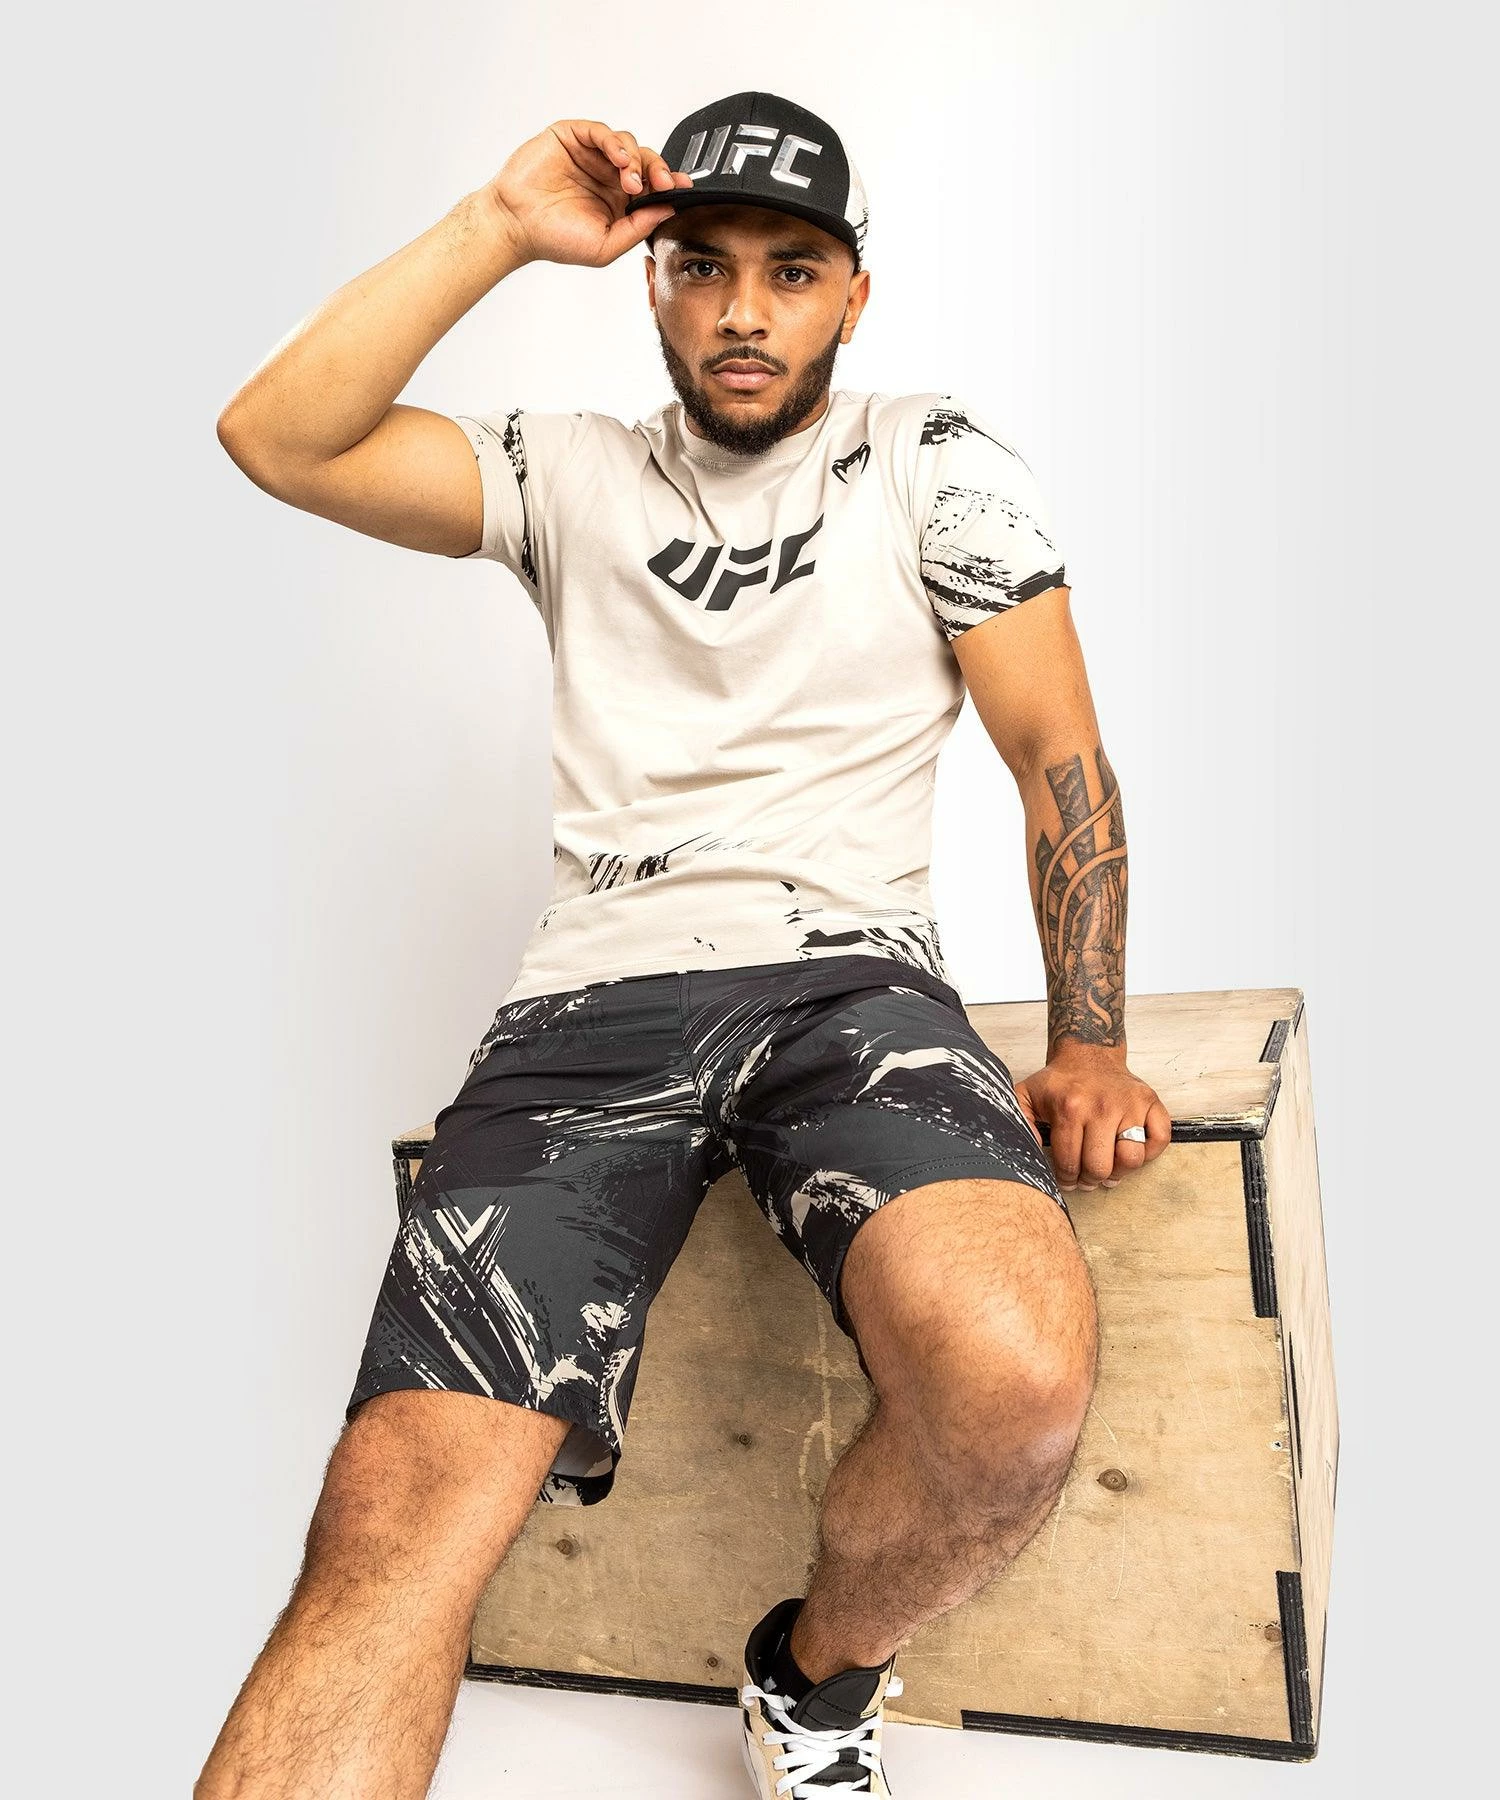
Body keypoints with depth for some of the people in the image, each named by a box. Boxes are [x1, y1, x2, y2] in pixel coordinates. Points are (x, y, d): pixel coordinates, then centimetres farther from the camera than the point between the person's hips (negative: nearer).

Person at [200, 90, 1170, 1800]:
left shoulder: (931, 461, 13)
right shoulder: (571, 473, 18)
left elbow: (1059, 756, 8)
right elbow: (275, 440, 6)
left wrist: (1089, 1047, -5)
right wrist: (499, 230, 3)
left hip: (848, 974, -1)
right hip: (590, 1002, 1)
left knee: (1015, 1386, -31)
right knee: (390, 1539, -22)